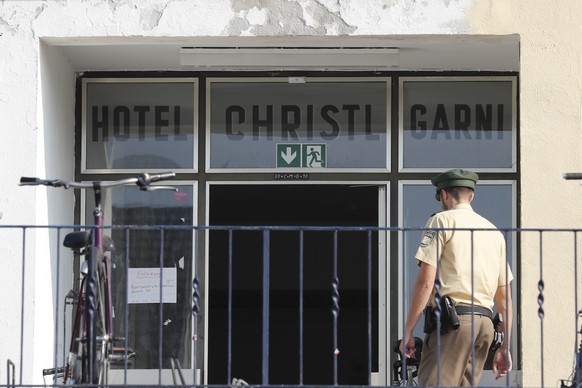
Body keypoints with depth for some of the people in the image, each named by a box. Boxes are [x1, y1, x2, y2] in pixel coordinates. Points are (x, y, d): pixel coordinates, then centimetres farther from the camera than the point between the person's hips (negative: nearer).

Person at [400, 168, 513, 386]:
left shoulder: (442, 221, 2)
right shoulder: (494, 232, 21)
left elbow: (425, 282, -8)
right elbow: (505, 298, 20)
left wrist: (407, 332, -5)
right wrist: (505, 348, 23)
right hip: (485, 323, 7)